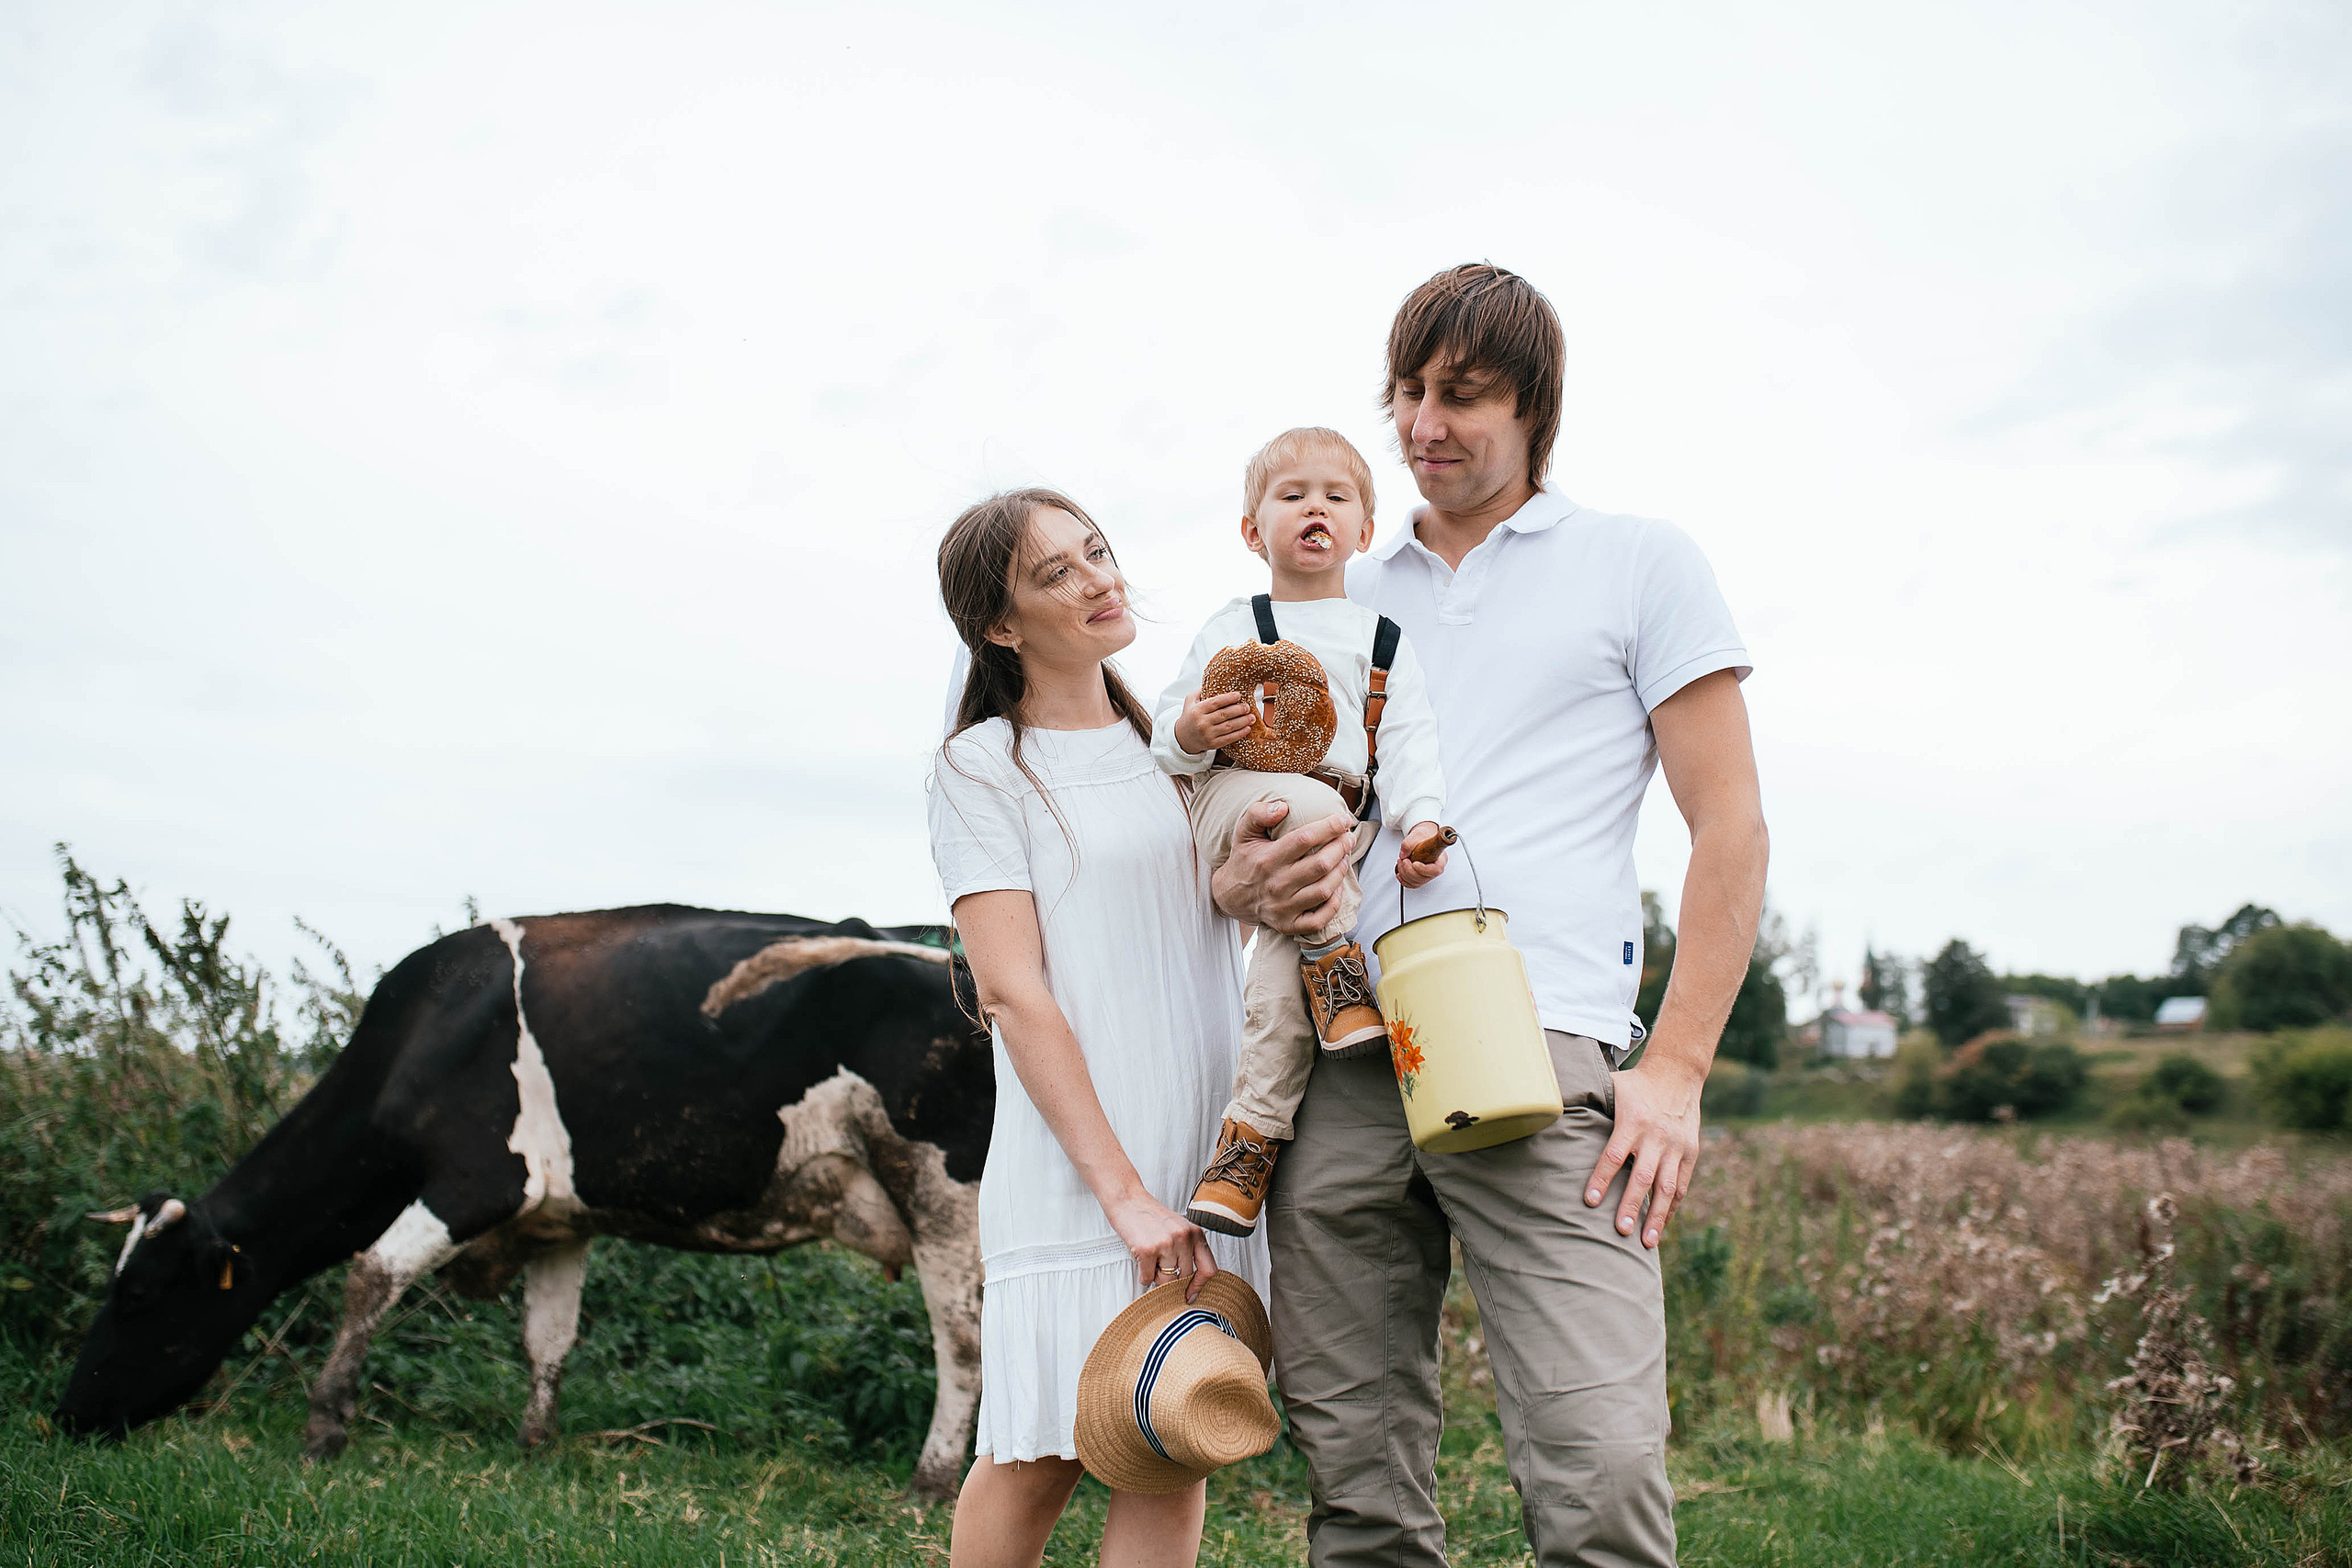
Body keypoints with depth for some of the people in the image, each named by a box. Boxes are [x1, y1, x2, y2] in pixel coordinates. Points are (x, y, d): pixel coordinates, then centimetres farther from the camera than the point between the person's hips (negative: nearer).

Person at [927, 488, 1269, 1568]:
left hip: (1210, 1154, 4)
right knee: (1035, 1463, 3)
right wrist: (1122, 1190, -16)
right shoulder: (981, 768, 0)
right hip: (1073, 1166, -4)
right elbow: (1013, 991, -9)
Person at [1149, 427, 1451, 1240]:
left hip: (1346, 831, 1)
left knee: (1284, 957, -28)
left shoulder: (1383, 638, 18)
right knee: (1310, 805, -38)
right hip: (1234, 802, -1)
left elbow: (1410, 739, 6)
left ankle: (1249, 1141, -23)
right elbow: (1167, 730, 12)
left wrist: (1421, 820, -14)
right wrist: (1190, 733, -14)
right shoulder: (1230, 628, 15)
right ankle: (1341, 985, -25)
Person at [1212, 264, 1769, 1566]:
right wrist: (1245, 886, 0)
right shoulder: (1342, 600, 23)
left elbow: (1729, 828, 6)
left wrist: (1675, 1069, -5)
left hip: (1538, 1055, -3)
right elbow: (1256, 818, 26)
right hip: (1337, 1060, 4)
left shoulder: (1641, 564, 12)